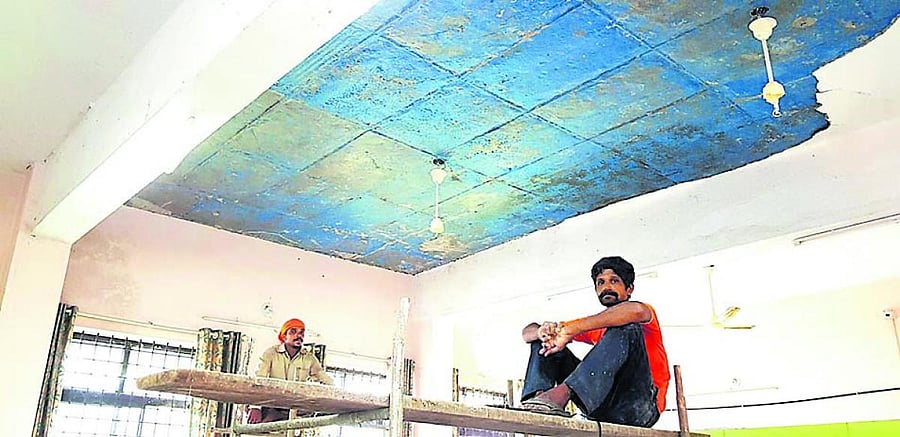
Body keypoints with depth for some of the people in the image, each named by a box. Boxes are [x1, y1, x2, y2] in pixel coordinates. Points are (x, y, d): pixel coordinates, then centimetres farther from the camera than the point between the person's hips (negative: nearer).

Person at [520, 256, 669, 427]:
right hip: (602, 409, 5)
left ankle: (562, 392, -44)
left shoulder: (647, 313, 8)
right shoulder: (595, 327, 22)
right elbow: (527, 333, 15)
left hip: (641, 405, -5)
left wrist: (570, 329, -25)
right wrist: (543, 332, -12)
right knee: (544, 342, 4)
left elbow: (636, 310, -23)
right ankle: (538, 396, -26)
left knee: (627, 328, -28)